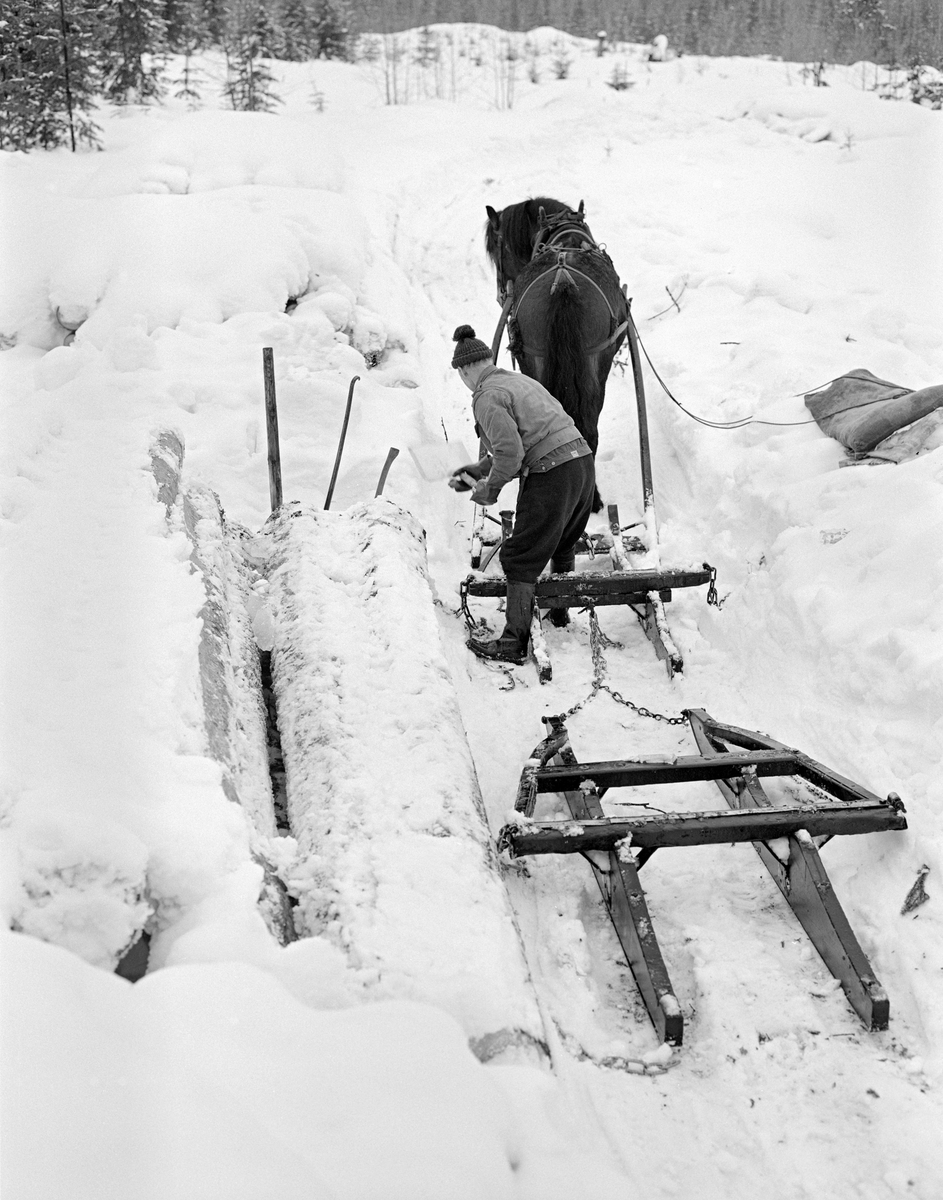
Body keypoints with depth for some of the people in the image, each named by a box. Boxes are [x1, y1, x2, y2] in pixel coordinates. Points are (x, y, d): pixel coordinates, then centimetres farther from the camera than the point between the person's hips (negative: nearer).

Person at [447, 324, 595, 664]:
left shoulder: (487, 397, -9)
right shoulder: (519, 380, 20)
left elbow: (511, 452, -18)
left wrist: (490, 489, -3)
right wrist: (480, 468, 24)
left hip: (551, 476, -9)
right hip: (583, 461, 9)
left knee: (521, 558, 0)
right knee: (563, 545, 28)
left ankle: (514, 642, 0)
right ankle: (559, 611, 46)